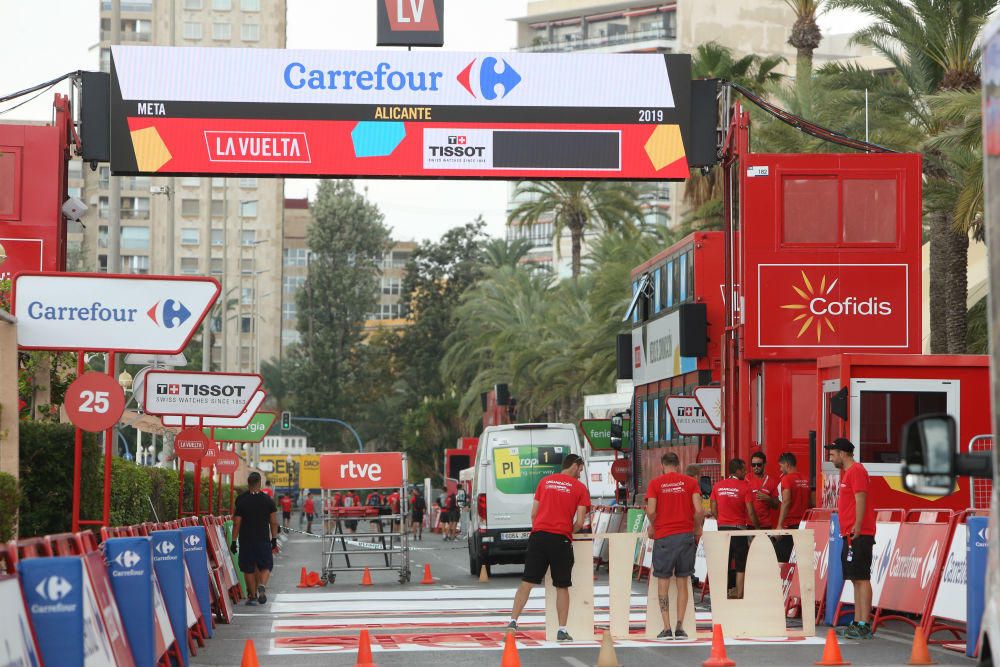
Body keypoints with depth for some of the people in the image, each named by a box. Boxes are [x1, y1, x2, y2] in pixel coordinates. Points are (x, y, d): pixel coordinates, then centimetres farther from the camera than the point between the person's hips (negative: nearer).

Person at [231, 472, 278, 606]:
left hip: (246, 540, -1)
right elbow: (274, 522, 1)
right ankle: (262, 586, -15)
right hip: (263, 540, 1)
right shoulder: (267, 500, -1)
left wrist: (233, 541, 1)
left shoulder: (241, 500, -5)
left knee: (248, 569, 9)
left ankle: (253, 596, 10)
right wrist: (274, 539, 10)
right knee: (265, 566, 11)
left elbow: (237, 523, -5)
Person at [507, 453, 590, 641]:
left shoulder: (545, 481, 14)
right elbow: (579, 522, -3)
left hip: (538, 536, 3)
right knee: (562, 587, 6)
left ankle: (513, 622, -4)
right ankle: (562, 631, 6)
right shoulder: (580, 488, 4)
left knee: (527, 582, 3)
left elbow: (533, 513, 14)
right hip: (561, 540, -3)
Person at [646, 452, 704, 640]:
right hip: (686, 535, 1)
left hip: (663, 537, -1)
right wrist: (697, 529, 13)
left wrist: (653, 526, 12)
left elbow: (651, 511, -8)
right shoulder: (690, 482, 4)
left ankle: (667, 628, -1)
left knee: (663, 582, 5)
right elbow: (699, 510, -4)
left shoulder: (655, 483, 1)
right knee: (682, 582, 9)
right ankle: (680, 627, 3)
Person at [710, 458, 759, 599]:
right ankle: (739, 596, 2)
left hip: (722, 529, 4)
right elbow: (750, 512, -10)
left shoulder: (718, 486, 4)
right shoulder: (744, 486, -8)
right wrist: (757, 527, 4)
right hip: (738, 529, -4)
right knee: (741, 566, 5)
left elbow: (714, 511, 7)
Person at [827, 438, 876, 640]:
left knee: (861, 578, -12)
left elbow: (860, 499, -19)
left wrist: (857, 525, -25)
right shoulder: (846, 472, 22)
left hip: (859, 534, -11)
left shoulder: (856, 470, -10)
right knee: (856, 579, 11)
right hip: (850, 534, 11)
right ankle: (857, 623, 13)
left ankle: (864, 625, -15)